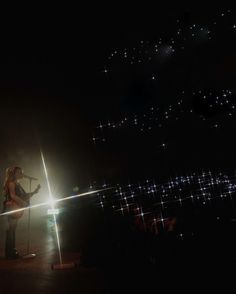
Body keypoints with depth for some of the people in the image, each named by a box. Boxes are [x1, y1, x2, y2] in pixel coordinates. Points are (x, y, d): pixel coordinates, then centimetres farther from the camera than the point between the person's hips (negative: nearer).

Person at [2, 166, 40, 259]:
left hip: (15, 209, 9)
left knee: (12, 230, 10)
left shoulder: (17, 184, 20)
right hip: (11, 208, -9)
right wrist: (23, 203, -20)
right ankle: (9, 253, -4)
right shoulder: (11, 183, -7)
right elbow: (12, 195, -18)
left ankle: (11, 251, 14)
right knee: (10, 230, -7)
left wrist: (34, 191, 9)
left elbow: (24, 196, 19)